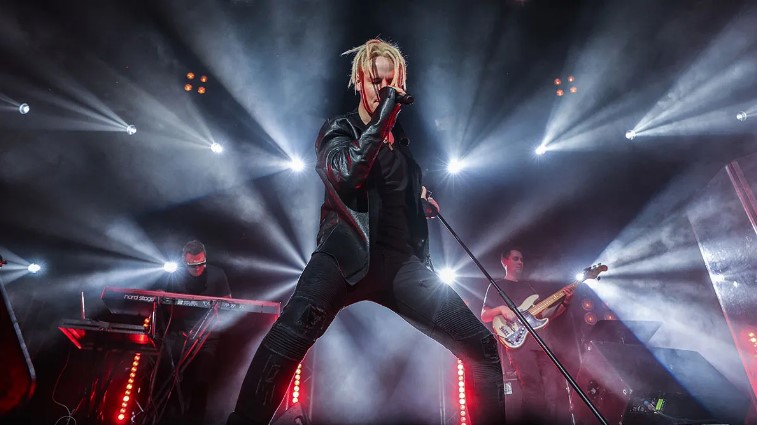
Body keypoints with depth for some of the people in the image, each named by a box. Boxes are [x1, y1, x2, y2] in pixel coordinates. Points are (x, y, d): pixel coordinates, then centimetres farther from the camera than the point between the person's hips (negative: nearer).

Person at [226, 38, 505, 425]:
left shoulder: (400, 138, 20)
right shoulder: (338, 129, 6)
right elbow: (346, 175, -18)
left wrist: (422, 200, 17)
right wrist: (382, 118, -15)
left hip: (400, 261, 5)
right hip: (346, 255, -4)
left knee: (482, 346, 1)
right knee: (289, 338, -29)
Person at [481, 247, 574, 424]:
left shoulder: (531, 285, 26)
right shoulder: (497, 286, 11)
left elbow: (547, 314, 20)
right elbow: (484, 316, 3)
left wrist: (564, 303, 3)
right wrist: (501, 309, -16)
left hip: (542, 339, 5)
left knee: (556, 385, -3)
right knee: (533, 388, -14)